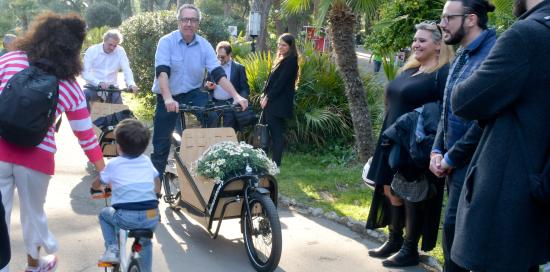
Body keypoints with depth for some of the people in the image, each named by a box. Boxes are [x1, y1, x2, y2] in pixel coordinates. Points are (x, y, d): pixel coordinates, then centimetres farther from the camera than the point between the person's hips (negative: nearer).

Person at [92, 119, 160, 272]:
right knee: (145, 242, 33)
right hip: (151, 216, 3)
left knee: (105, 214, 28)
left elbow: (95, 185, 25)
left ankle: (112, 249, 18)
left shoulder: (113, 164, 9)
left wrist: (109, 185, 47)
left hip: (126, 217, -3)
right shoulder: (147, 161, 17)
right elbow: (157, 188, 28)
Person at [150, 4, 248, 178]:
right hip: (167, 98, -2)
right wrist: (168, 99, -42)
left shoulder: (205, 46, -4)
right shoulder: (166, 42, -13)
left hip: (192, 95, 2)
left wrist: (236, 96, -26)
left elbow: (218, 73, -12)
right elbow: (162, 71, -25)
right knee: (161, 141, 3)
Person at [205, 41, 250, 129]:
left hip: (230, 105, -3)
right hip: (214, 104, 3)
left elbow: (245, 89, 0)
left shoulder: (239, 67, 2)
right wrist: (208, 86, -6)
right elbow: (206, 84, 18)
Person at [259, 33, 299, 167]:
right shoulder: (282, 59, 18)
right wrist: (265, 96, 8)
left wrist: (268, 97, -13)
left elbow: (280, 82, -16)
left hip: (279, 104, -9)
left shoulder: (290, 61, -11)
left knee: (276, 134, -5)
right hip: (272, 103, 9)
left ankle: (275, 165, -1)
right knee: (274, 134, 10)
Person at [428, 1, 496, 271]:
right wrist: (437, 150, 6)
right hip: (453, 161, 9)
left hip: (471, 162, -9)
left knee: (454, 227, -4)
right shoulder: (461, 56, 13)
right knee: (454, 228, 15)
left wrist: (452, 157, -13)